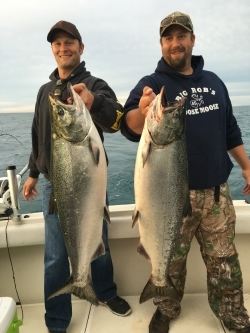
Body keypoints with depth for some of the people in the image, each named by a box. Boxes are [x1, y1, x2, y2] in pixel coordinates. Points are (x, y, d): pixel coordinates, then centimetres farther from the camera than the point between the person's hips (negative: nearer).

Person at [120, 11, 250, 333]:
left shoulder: (213, 81, 10)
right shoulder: (152, 83, -6)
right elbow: (129, 126, -24)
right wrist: (141, 113, -46)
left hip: (217, 191, 4)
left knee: (224, 261, 15)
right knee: (169, 262, 11)